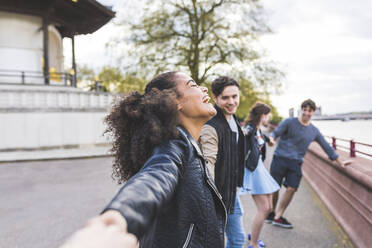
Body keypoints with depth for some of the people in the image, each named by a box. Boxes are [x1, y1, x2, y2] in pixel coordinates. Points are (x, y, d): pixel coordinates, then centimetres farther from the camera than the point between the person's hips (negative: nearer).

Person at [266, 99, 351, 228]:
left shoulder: (314, 131, 12)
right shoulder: (289, 122, 1)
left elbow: (326, 146, 18)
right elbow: (275, 133, -7)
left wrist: (339, 162, 18)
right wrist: (271, 138, -31)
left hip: (296, 163, 3)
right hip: (280, 159, -3)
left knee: (291, 189, -7)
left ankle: (278, 217, 7)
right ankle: (271, 213, 21)